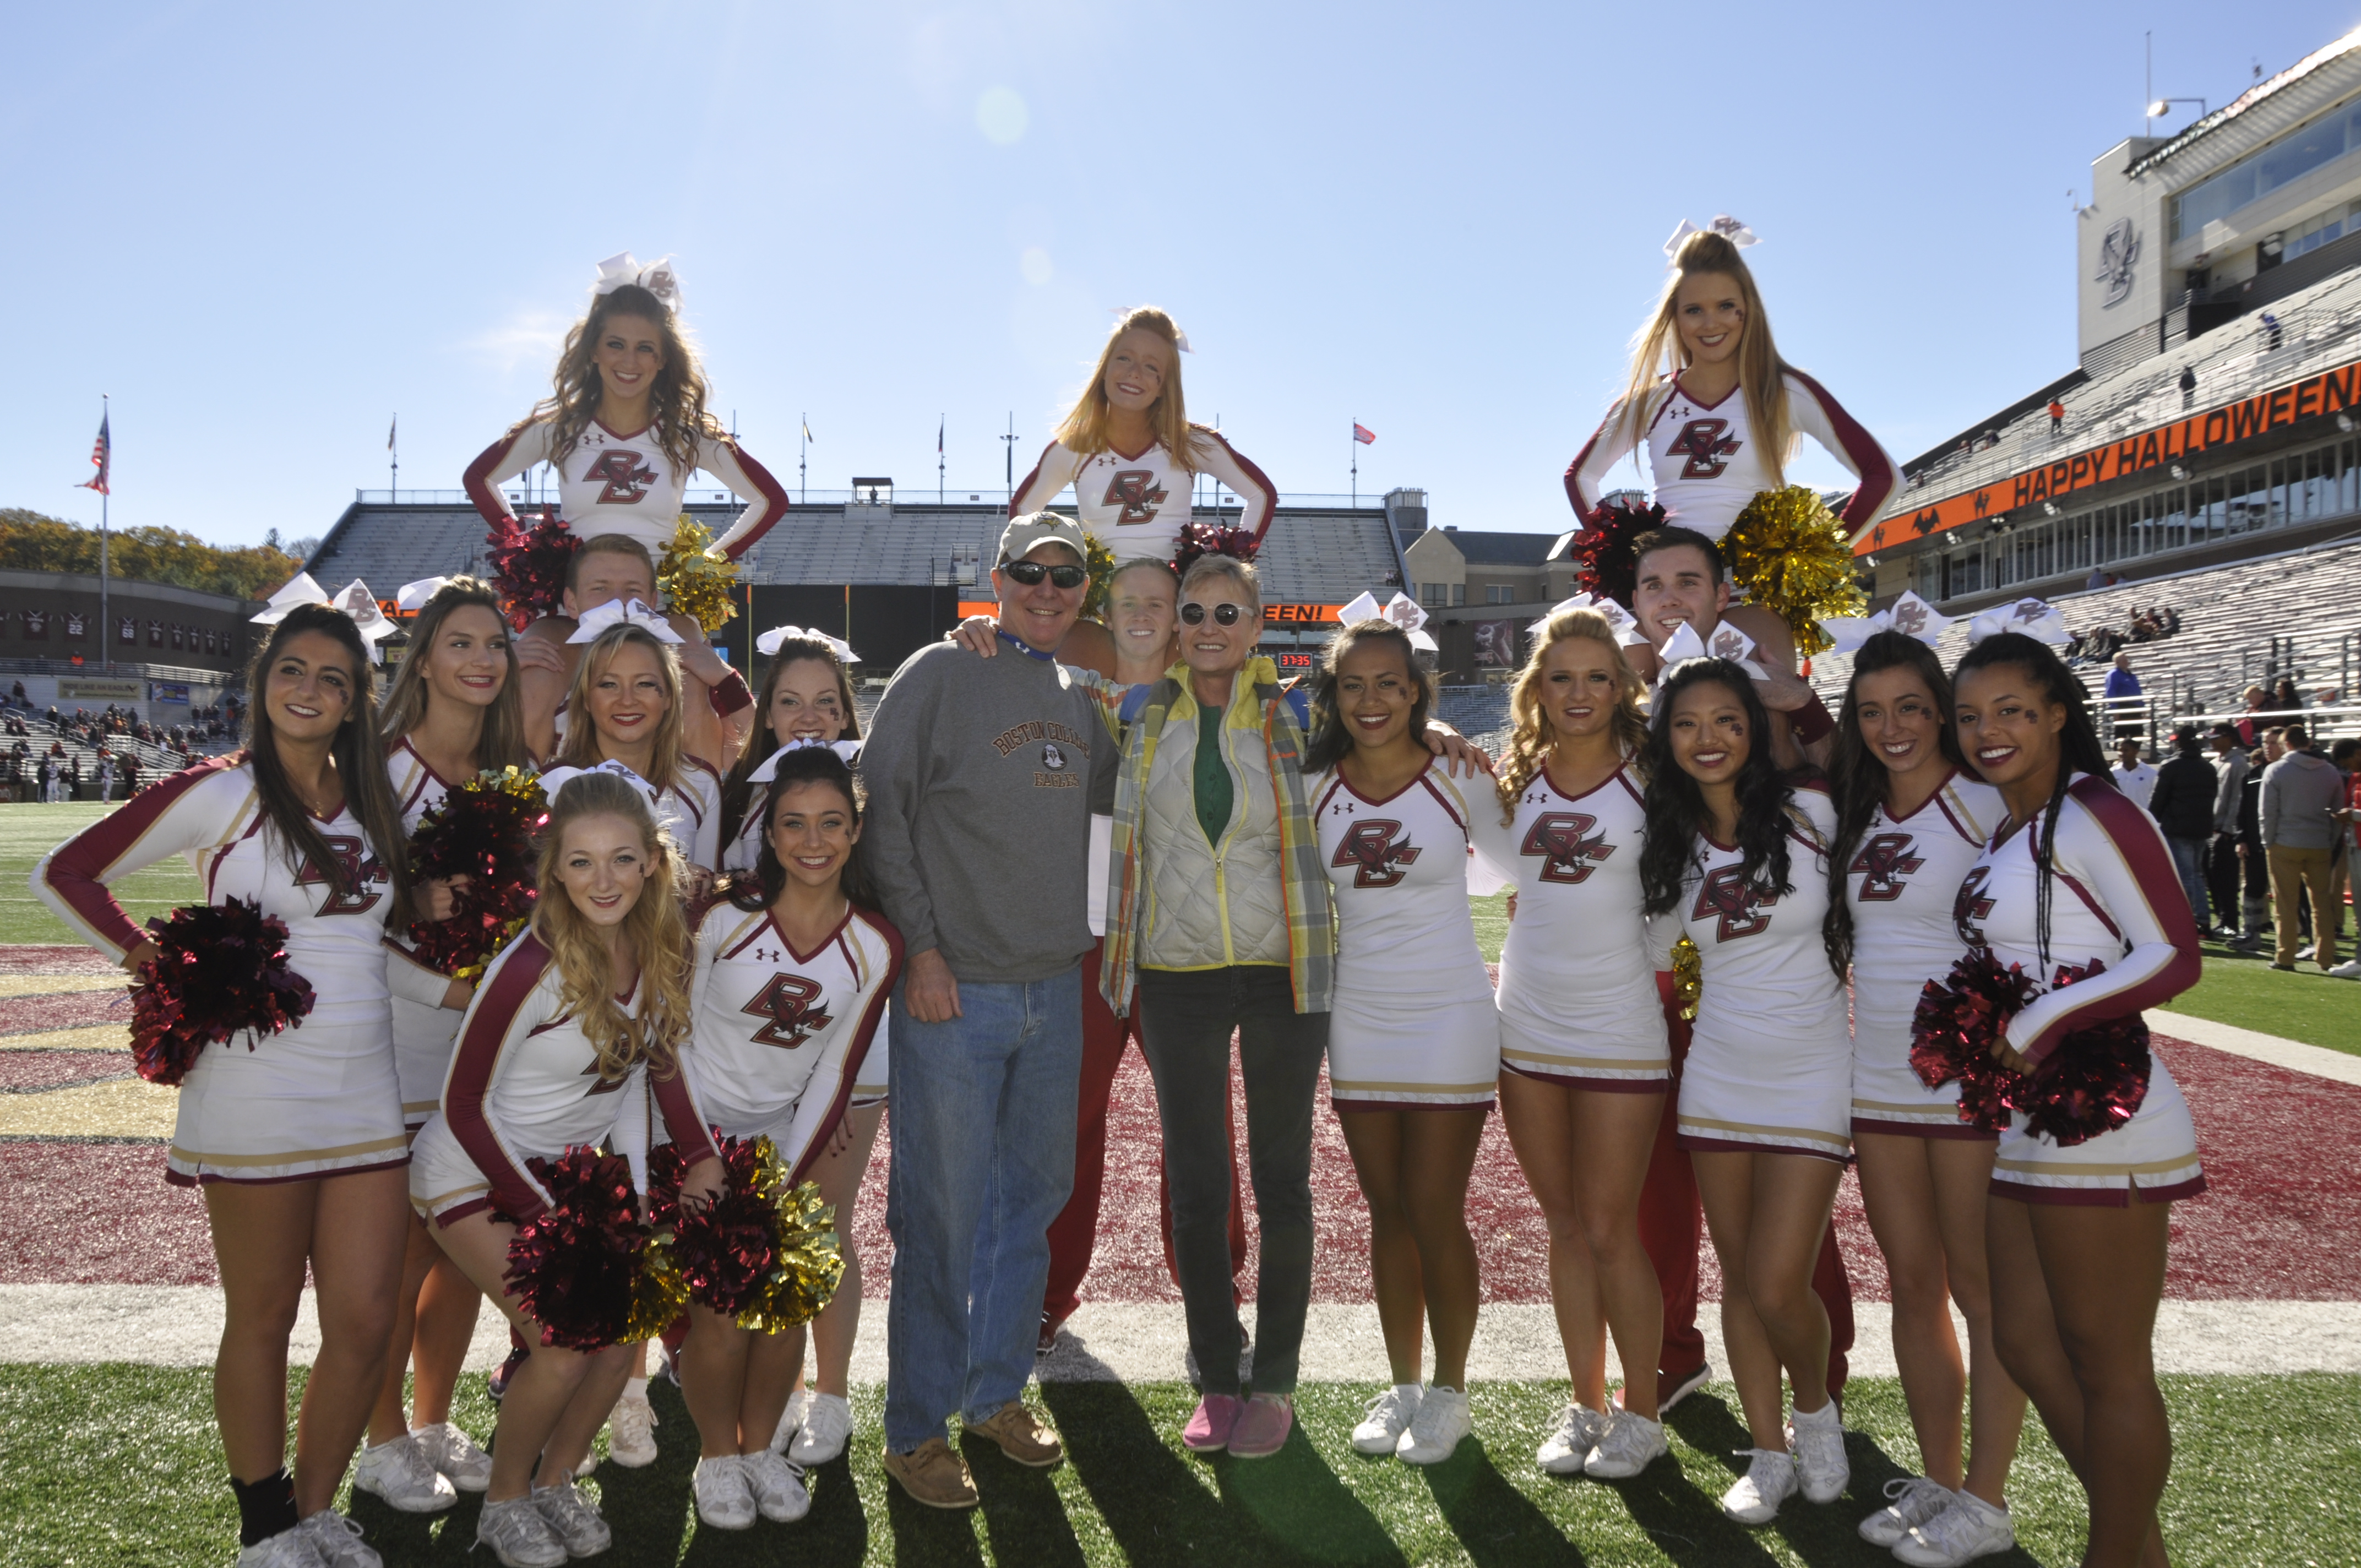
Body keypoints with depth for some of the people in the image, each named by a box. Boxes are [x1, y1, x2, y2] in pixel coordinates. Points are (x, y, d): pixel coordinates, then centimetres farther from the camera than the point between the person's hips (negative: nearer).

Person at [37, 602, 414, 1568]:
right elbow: (64, 875, -1)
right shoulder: (218, 793, -4)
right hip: (256, 1098, -4)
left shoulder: (370, 804, 11)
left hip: (367, 1098, 5)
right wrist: (158, 966, -8)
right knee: (263, 1319, 8)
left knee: (364, 1324, 5)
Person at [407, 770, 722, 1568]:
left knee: (619, 1340, -3)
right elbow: (465, 1104, -20)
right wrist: (551, 1217, -19)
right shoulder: (531, 969, -30)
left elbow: (658, 1056, 6)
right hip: (476, 1173, -6)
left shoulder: (661, 946, -12)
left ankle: (556, 1482, 23)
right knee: (567, 1347, -16)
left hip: (569, 1166, 6)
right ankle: (505, 1501, 12)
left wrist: (703, 1159, -3)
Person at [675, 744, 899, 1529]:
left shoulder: (875, 948, -11)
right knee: (723, 1308, -11)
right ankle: (716, 1458, 14)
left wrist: (784, 1184, -9)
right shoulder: (724, 914, -19)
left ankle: (760, 1446, 19)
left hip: (780, 1130, 2)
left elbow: (834, 1074, -4)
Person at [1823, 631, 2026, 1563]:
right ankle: (1937, 1482, 27)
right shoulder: (1859, 813, 9)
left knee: (1980, 1292, 4)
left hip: (1971, 1080, -6)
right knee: (1913, 1286, 14)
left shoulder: (1983, 806, -10)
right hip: (1880, 1082, 6)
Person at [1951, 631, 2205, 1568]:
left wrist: (2042, 1024, -18)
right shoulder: (2005, 830, 15)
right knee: (2026, 1345, 15)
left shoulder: (2092, 815, -11)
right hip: (2024, 1127, 10)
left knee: (2109, 1367, 3)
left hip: (2100, 1125, -9)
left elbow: (2173, 956, -17)